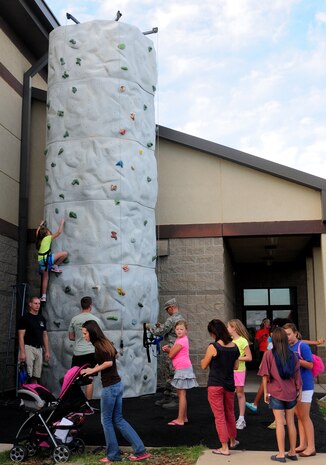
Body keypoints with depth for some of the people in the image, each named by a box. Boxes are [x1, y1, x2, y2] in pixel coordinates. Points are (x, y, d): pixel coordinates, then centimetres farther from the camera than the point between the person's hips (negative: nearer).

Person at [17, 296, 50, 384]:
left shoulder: (42, 319, 14)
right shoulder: (25, 318, -3)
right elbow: (21, 336, -9)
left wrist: (47, 351, 11)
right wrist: (22, 352, -17)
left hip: (39, 349, 6)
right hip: (28, 348, -6)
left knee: (36, 376, 6)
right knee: (27, 376, -11)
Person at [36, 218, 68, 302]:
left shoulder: (39, 239, 15)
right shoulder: (48, 238, -3)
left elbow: (37, 232, 38)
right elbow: (59, 232, 1)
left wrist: (40, 225, 48)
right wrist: (62, 223, 12)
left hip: (40, 260, 8)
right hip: (46, 258, -8)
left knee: (45, 277, 17)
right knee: (65, 253, -8)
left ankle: (43, 296, 16)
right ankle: (55, 266, 4)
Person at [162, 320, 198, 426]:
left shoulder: (181, 341, -17)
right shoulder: (180, 339, 14)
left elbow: (171, 355, -16)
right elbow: (172, 352, 14)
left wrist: (168, 349, 4)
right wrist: (167, 349, -6)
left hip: (183, 369, -10)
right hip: (180, 369, 10)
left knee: (182, 394, -7)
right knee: (181, 394, 16)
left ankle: (180, 420, -5)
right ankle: (184, 417, 23)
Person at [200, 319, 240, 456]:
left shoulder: (213, 347, -17)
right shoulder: (234, 347, -1)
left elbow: (204, 366, -7)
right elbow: (236, 366, 10)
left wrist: (203, 360, 14)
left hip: (215, 385, -5)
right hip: (229, 384, 5)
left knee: (219, 416, 4)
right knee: (230, 414, 22)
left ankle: (225, 448, 9)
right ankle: (233, 441, 38)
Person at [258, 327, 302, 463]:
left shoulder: (268, 354, -8)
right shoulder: (292, 355, 1)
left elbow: (265, 375, -8)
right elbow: (297, 375, 1)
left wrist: (265, 392, 0)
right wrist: (298, 391, 10)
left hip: (276, 393, -3)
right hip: (291, 393, 3)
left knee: (279, 422, 1)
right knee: (291, 422, 12)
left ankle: (281, 454, 5)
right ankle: (292, 452, 19)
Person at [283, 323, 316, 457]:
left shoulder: (303, 346, -13)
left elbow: (310, 365, -15)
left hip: (304, 385, -7)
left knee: (304, 416, -3)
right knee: (299, 416, 11)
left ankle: (311, 447, 4)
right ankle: (302, 444, 19)